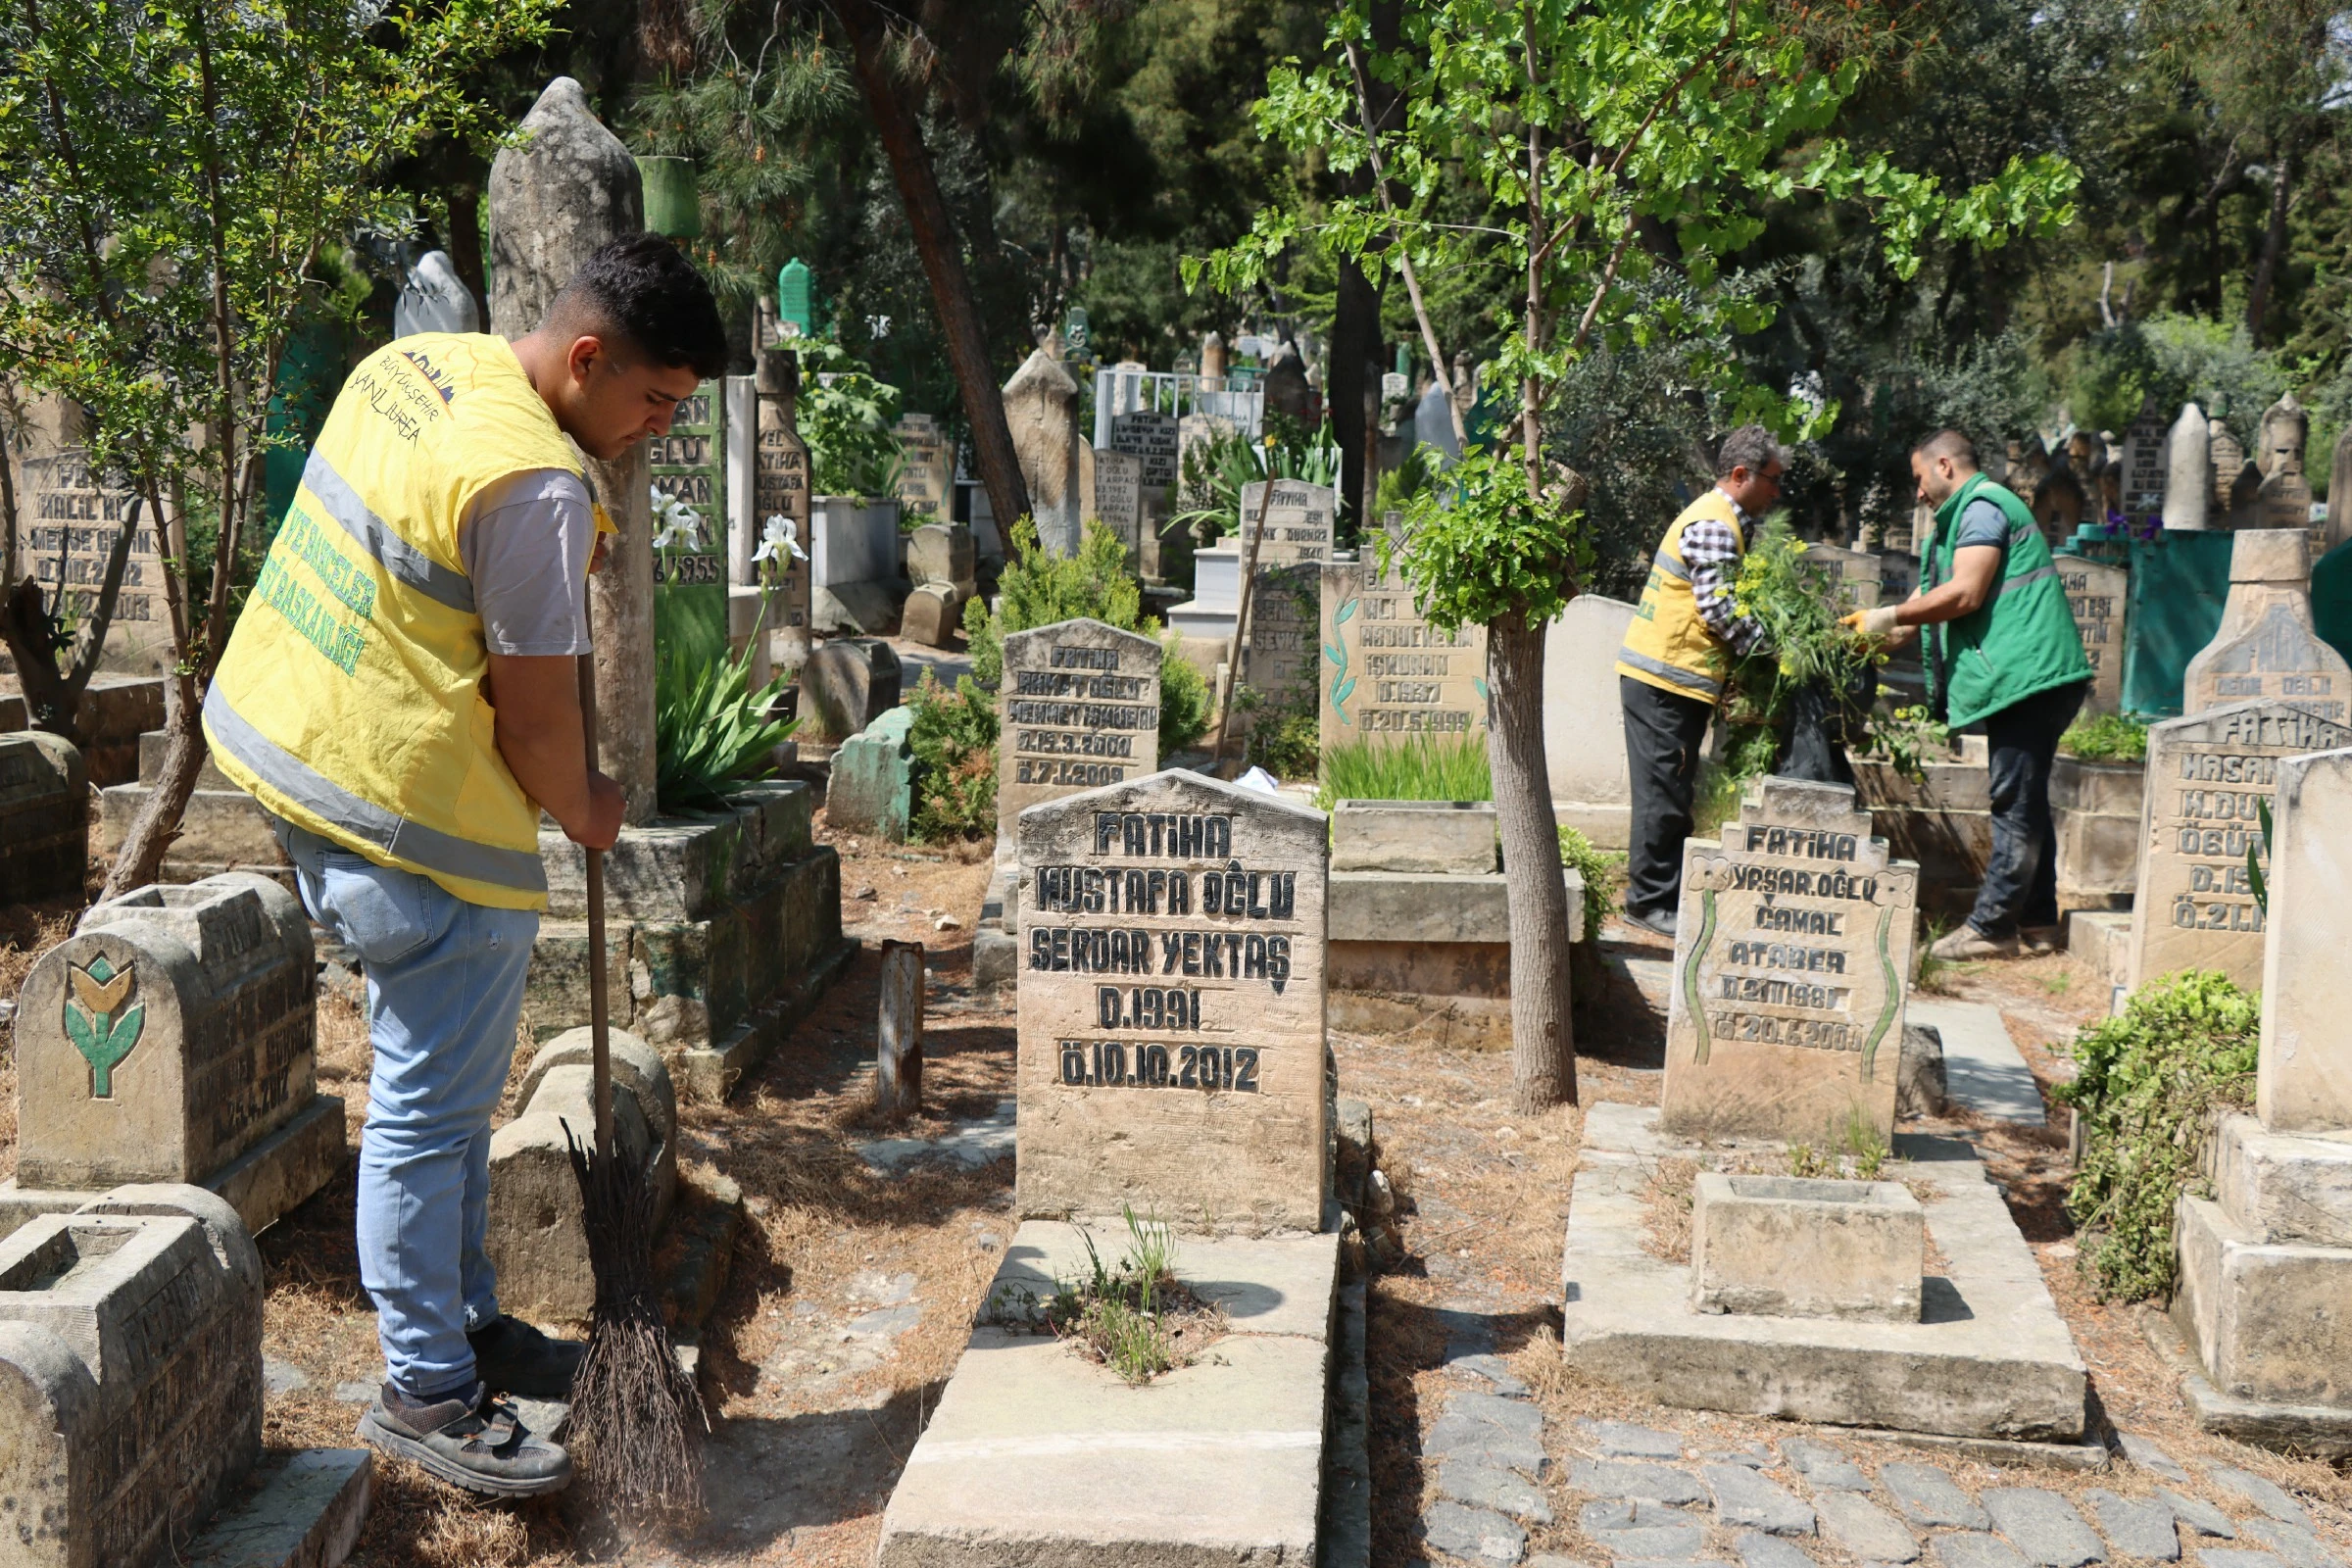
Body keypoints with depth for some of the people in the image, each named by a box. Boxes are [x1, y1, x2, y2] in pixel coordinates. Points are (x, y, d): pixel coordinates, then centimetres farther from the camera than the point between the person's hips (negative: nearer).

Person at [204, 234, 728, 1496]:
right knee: (432, 1108, 3)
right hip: (409, 805, -10)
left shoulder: (414, 363, 4)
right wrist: (583, 812, 1)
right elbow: (532, 711, -17)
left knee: (440, 1087, 20)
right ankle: (424, 1392, 16)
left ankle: (462, 1319, 33)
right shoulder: (536, 487, -23)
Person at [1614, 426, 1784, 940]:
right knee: (1664, 793, -5)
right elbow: (1719, 610, -19)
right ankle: (1650, 900, 1)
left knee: (1672, 792, 13)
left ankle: (1666, 896, 19)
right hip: (1667, 679, -10)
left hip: (1664, 676, 10)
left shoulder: (1721, 520, 19)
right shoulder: (1714, 525, -14)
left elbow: (1722, 604, 20)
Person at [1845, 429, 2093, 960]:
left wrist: (1891, 616, -12)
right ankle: (2034, 916, 22)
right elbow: (1942, 605, 26)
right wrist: (1886, 636, 23)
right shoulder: (1981, 508, 24)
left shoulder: (1982, 506, -9)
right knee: (2025, 799, 15)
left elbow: (1965, 594, -20)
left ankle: (1992, 926, -8)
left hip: (2026, 673, -11)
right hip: (2031, 677, 11)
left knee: (2014, 802, -9)